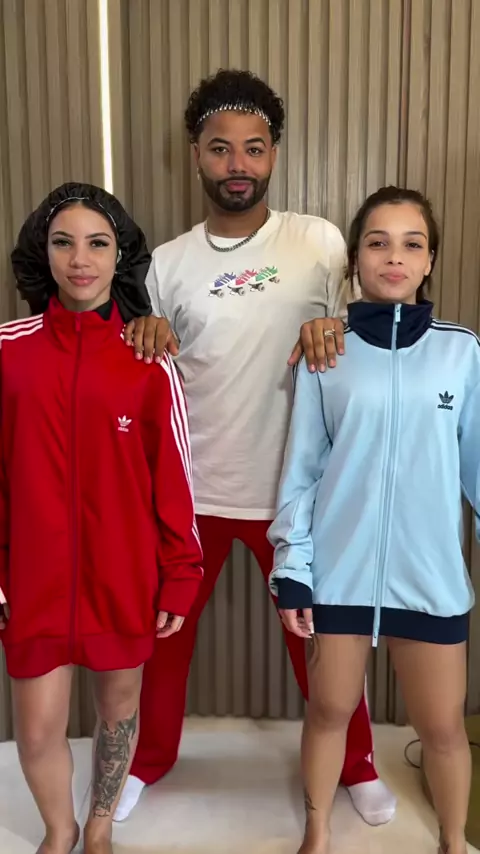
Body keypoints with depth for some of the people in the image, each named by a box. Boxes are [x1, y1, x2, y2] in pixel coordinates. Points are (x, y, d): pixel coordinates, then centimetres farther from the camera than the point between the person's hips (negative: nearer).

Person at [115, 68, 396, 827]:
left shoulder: (321, 243, -4)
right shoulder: (167, 262, 1)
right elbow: (141, 372, 8)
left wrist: (334, 330, -21)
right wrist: (143, 333, -15)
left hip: (294, 487, -1)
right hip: (191, 487, 2)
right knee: (165, 629, 16)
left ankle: (355, 763, 39)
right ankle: (148, 759, 42)